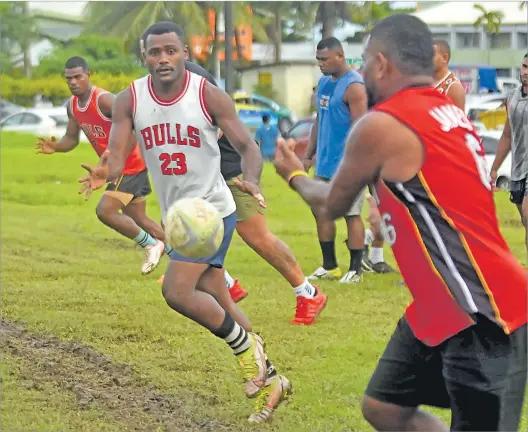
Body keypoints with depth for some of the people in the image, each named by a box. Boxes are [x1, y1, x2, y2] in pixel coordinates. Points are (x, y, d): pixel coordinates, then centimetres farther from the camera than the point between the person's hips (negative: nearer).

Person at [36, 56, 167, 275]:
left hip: (131, 166, -10)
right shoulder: (72, 106, 3)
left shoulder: (104, 100, -24)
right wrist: (55, 147, -9)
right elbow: (71, 139, 14)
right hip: (118, 168, 10)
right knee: (138, 220, 16)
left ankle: (151, 245, -2)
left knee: (105, 211, -18)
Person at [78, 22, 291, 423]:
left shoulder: (209, 95, -15)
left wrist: (251, 180, -34)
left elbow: (247, 145, -12)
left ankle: (247, 347, 1)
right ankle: (270, 380, 27)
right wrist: (105, 172, -36)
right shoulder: (130, 100, -4)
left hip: (211, 209, -6)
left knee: (177, 291, -19)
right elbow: (117, 155, -11)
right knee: (218, 304, 13)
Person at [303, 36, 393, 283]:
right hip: (325, 165, 9)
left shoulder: (353, 86, -15)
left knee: (351, 215, -2)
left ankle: (355, 270, 6)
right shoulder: (324, 83, 13)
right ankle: (329, 266, 20)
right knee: (321, 212, 11)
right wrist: (309, 155, 18)